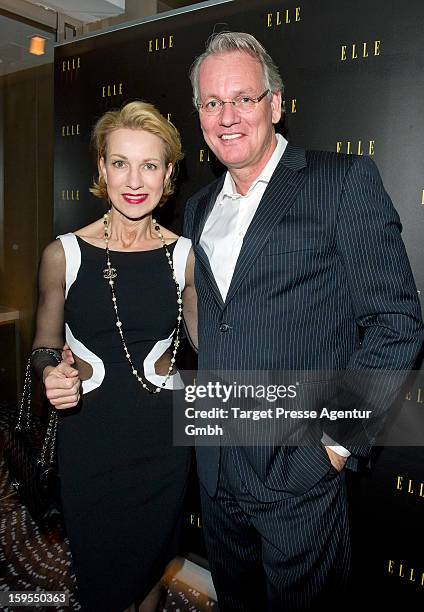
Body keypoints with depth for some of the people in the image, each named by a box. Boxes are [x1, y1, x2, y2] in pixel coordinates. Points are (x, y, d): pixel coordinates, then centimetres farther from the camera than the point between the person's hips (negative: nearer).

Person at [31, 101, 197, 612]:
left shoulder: (184, 256, -5)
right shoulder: (63, 255, -8)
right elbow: (43, 345, 2)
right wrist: (52, 372, -18)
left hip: (162, 436, 1)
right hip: (88, 436, -1)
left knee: (152, 556, 22)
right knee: (97, 568, 16)